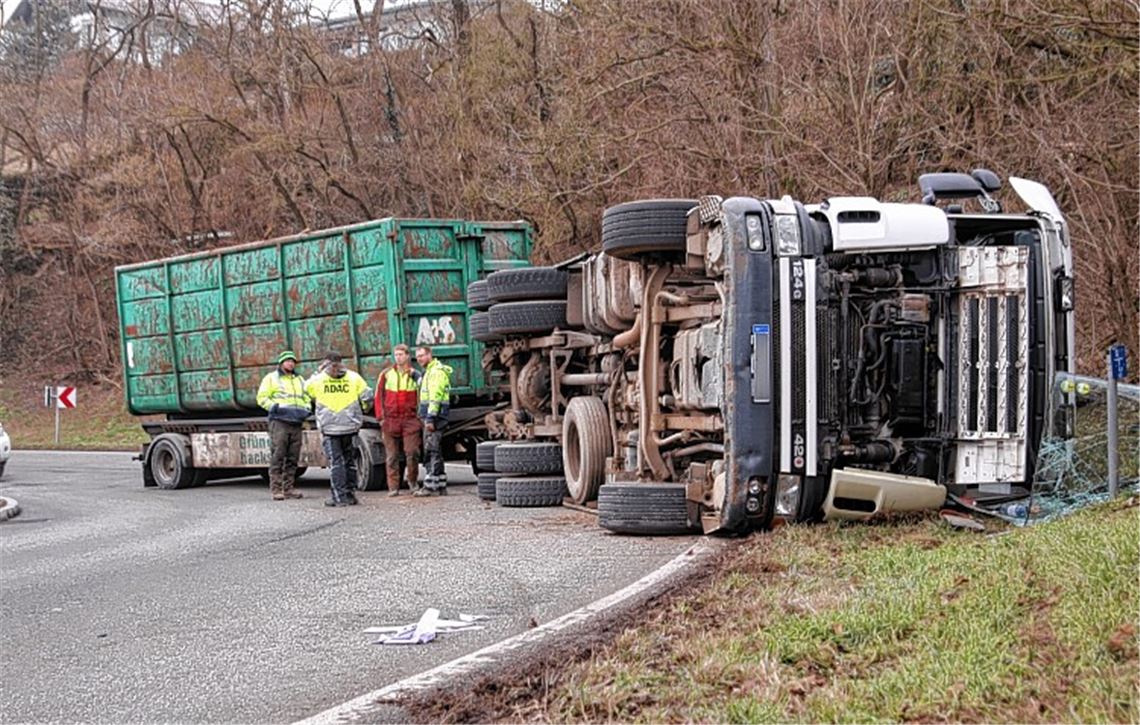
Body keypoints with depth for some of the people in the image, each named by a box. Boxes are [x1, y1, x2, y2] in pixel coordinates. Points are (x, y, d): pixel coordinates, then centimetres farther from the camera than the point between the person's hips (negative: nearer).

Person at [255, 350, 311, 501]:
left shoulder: (300, 380, 24)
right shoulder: (271, 378, 8)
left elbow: (307, 398, 28)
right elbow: (262, 398, 1)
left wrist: (306, 409, 7)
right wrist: (275, 407, -13)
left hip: (296, 422, 5)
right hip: (279, 421, -5)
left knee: (292, 458, 3)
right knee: (277, 456, -10)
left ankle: (288, 488, 8)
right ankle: (275, 488, -9)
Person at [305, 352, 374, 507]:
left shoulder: (318, 380, -3)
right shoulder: (354, 378, 1)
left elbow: (307, 389, 16)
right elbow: (367, 397, -2)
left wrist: (318, 372, 18)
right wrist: (362, 410, 16)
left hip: (329, 428, -2)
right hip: (350, 426, 2)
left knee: (335, 462, 1)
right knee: (350, 460, 12)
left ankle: (340, 496, -6)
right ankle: (350, 494, 13)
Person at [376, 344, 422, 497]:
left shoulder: (415, 375, 7)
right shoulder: (386, 374, 7)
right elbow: (379, 396, 9)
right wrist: (380, 417, 2)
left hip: (410, 419, -1)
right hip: (390, 420, 1)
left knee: (412, 452, -8)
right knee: (392, 455, 2)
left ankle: (413, 481, 12)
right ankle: (393, 487, 6)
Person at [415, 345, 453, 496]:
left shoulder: (437, 371, -12)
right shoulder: (429, 372, 22)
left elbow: (435, 397, -20)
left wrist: (430, 418, -24)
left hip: (434, 416, -11)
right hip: (430, 416, 11)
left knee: (431, 451, -11)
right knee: (434, 452, 12)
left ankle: (430, 486, -12)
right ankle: (441, 486, 15)